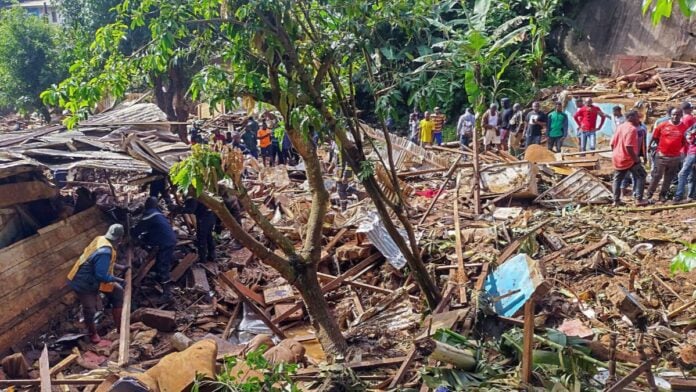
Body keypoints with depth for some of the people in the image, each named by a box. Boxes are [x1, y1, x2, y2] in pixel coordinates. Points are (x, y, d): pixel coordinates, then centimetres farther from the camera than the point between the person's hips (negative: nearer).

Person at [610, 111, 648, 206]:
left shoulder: (620, 127, 9)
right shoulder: (632, 129, -16)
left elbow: (612, 143, 10)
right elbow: (628, 146, -25)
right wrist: (636, 158, -18)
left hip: (617, 158, 8)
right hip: (628, 159, -8)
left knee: (617, 179, 14)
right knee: (641, 176, 5)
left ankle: (616, 200, 15)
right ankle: (639, 199, 2)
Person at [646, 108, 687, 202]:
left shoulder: (684, 127, -3)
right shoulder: (662, 125, -6)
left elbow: (684, 142, 7)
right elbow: (655, 138, 5)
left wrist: (676, 149, -1)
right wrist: (661, 147, 1)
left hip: (675, 158, 2)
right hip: (662, 156, -2)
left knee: (669, 178, 11)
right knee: (657, 176, 3)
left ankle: (663, 194, 23)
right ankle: (649, 193, 14)